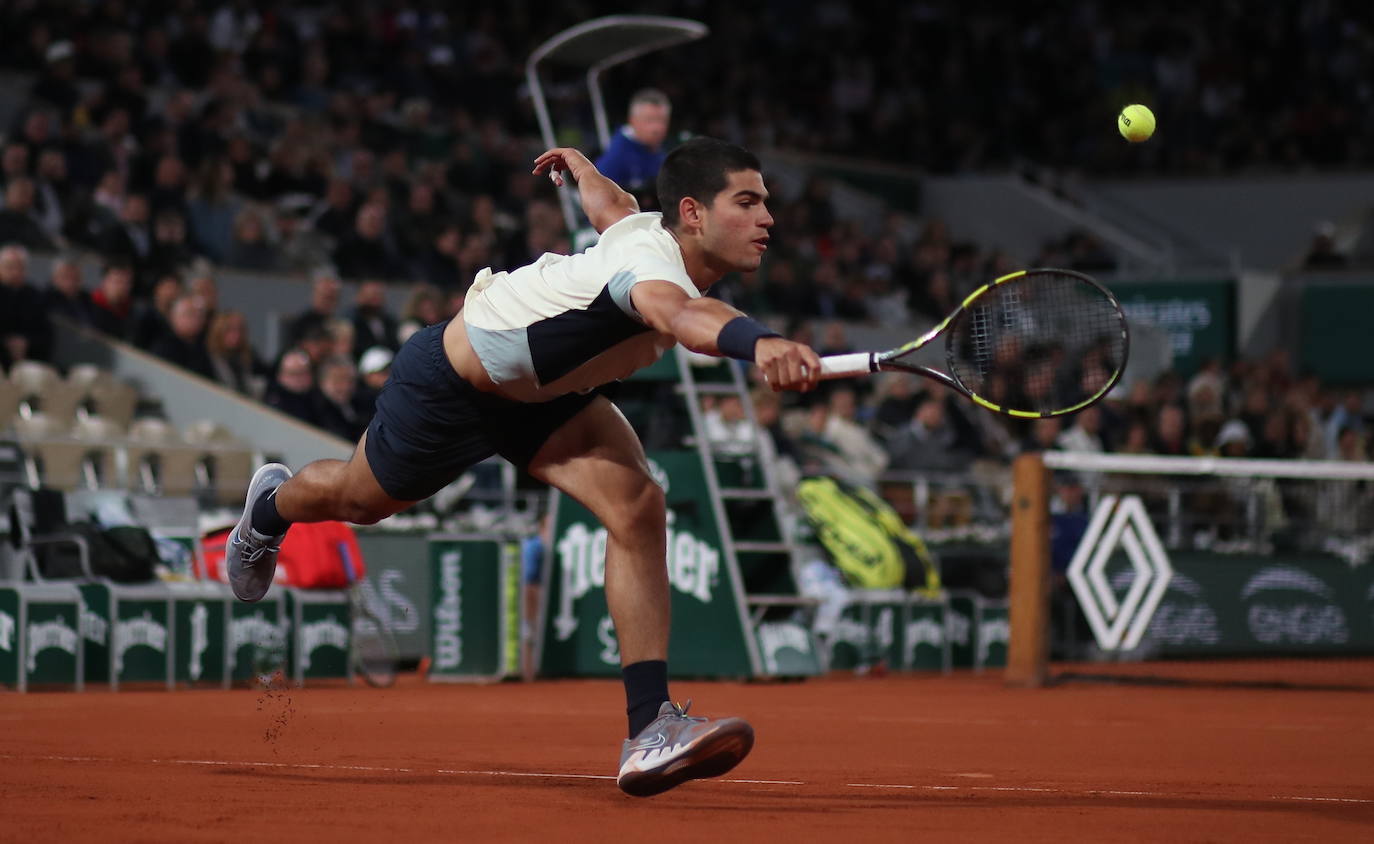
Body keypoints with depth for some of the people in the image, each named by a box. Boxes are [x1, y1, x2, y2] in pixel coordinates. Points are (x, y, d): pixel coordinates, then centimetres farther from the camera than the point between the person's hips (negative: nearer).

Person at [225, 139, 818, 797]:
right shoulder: (650, 262, -42)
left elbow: (604, 202, 10)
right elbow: (680, 314, -68)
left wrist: (578, 163, 33)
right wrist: (760, 343, -88)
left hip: (544, 392, 7)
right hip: (449, 387, -7)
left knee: (637, 508, -19)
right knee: (361, 498, 23)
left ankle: (649, 730, -22)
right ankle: (271, 506, 61)